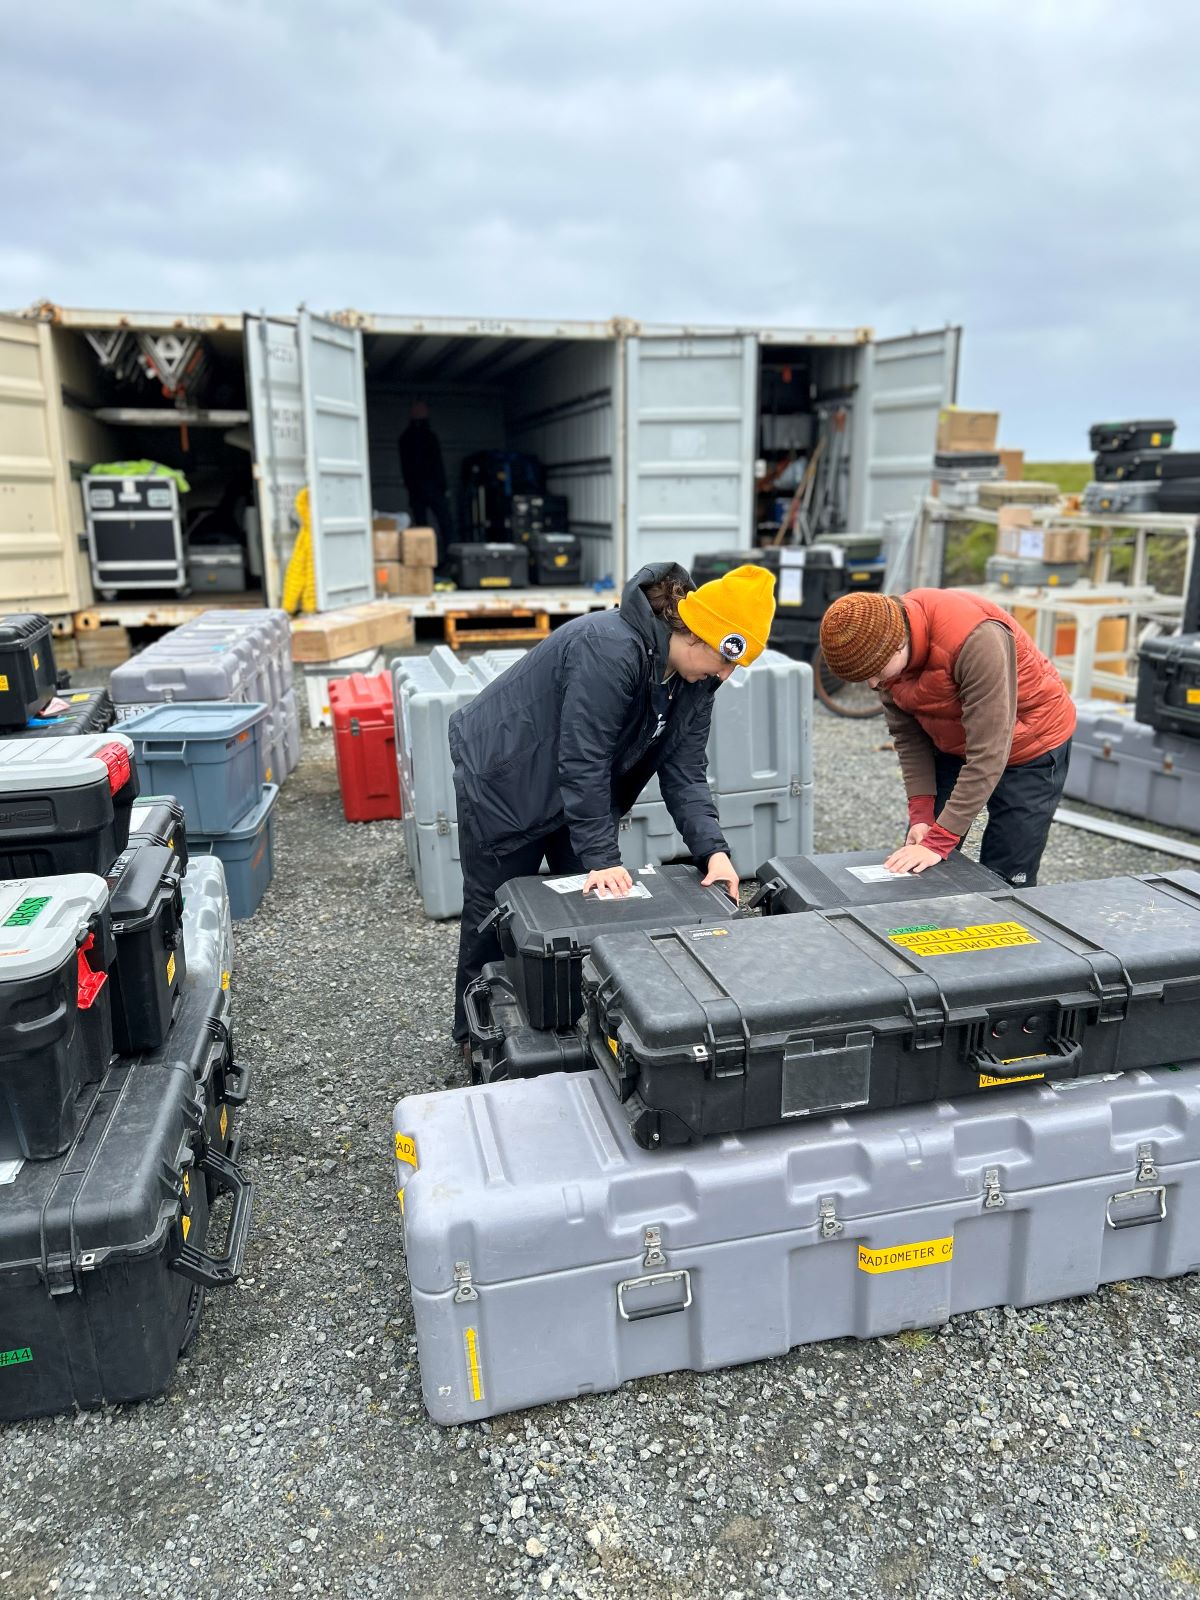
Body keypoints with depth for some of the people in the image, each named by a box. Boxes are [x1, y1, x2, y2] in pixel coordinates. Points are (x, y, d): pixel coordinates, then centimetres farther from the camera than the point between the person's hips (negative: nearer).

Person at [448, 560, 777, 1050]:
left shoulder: (695, 680, -9)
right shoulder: (609, 648, -35)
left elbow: (685, 772, -11)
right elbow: (583, 760, -33)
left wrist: (713, 851, -24)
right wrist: (602, 858, -31)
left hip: (578, 792, 7)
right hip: (503, 778, -7)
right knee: (496, 912, 7)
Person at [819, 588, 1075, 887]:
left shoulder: (975, 639, -37)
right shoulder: (881, 645, -17)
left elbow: (988, 753, -34)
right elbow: (907, 735, -7)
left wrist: (940, 841, -33)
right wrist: (920, 814, -16)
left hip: (1030, 744, -6)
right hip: (954, 746, 6)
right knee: (914, 867, 2)